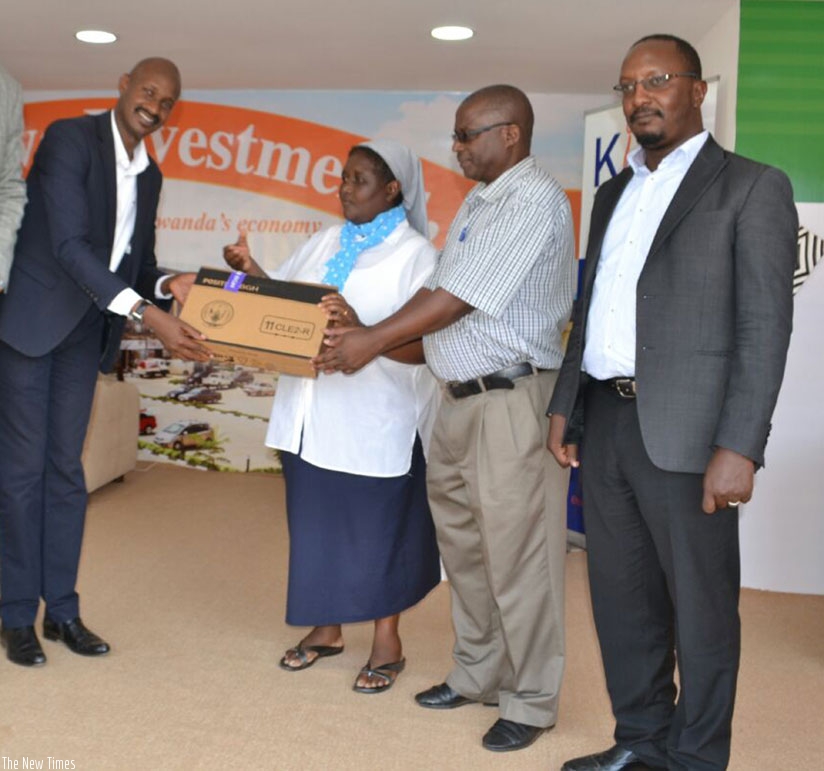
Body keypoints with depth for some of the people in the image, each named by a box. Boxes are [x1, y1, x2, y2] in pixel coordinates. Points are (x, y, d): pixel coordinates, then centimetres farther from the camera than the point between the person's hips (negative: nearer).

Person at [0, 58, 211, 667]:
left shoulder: (149, 174, 10)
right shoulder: (70, 138, -13)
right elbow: (69, 244, -23)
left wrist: (169, 286, -11)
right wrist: (148, 314, -30)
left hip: (87, 331, 6)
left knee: (66, 468, 10)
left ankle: (62, 609, 17)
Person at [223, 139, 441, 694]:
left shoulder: (415, 254, -8)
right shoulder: (326, 242, 12)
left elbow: (421, 346, -18)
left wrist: (359, 328, -33)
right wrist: (249, 271, -5)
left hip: (375, 421, -6)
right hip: (313, 414, 6)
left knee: (377, 525, 5)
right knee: (316, 518, 14)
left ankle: (387, 641, 22)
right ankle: (325, 628, 31)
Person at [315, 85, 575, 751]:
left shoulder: (535, 201, -13)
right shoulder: (478, 202, 16)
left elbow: (463, 298, -18)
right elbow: (436, 290, 15)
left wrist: (375, 340, -13)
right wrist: (367, 336, 5)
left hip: (511, 401, -9)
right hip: (459, 398, 9)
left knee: (515, 555, -1)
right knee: (463, 546, 16)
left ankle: (531, 702, 14)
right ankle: (477, 675, 31)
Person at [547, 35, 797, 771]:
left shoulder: (751, 187, -3)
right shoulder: (614, 193, 17)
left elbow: (765, 325, -11)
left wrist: (739, 446, -18)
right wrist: (565, 404, 12)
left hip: (683, 430, -6)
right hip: (603, 421, 7)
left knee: (699, 605, 6)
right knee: (621, 596, 15)